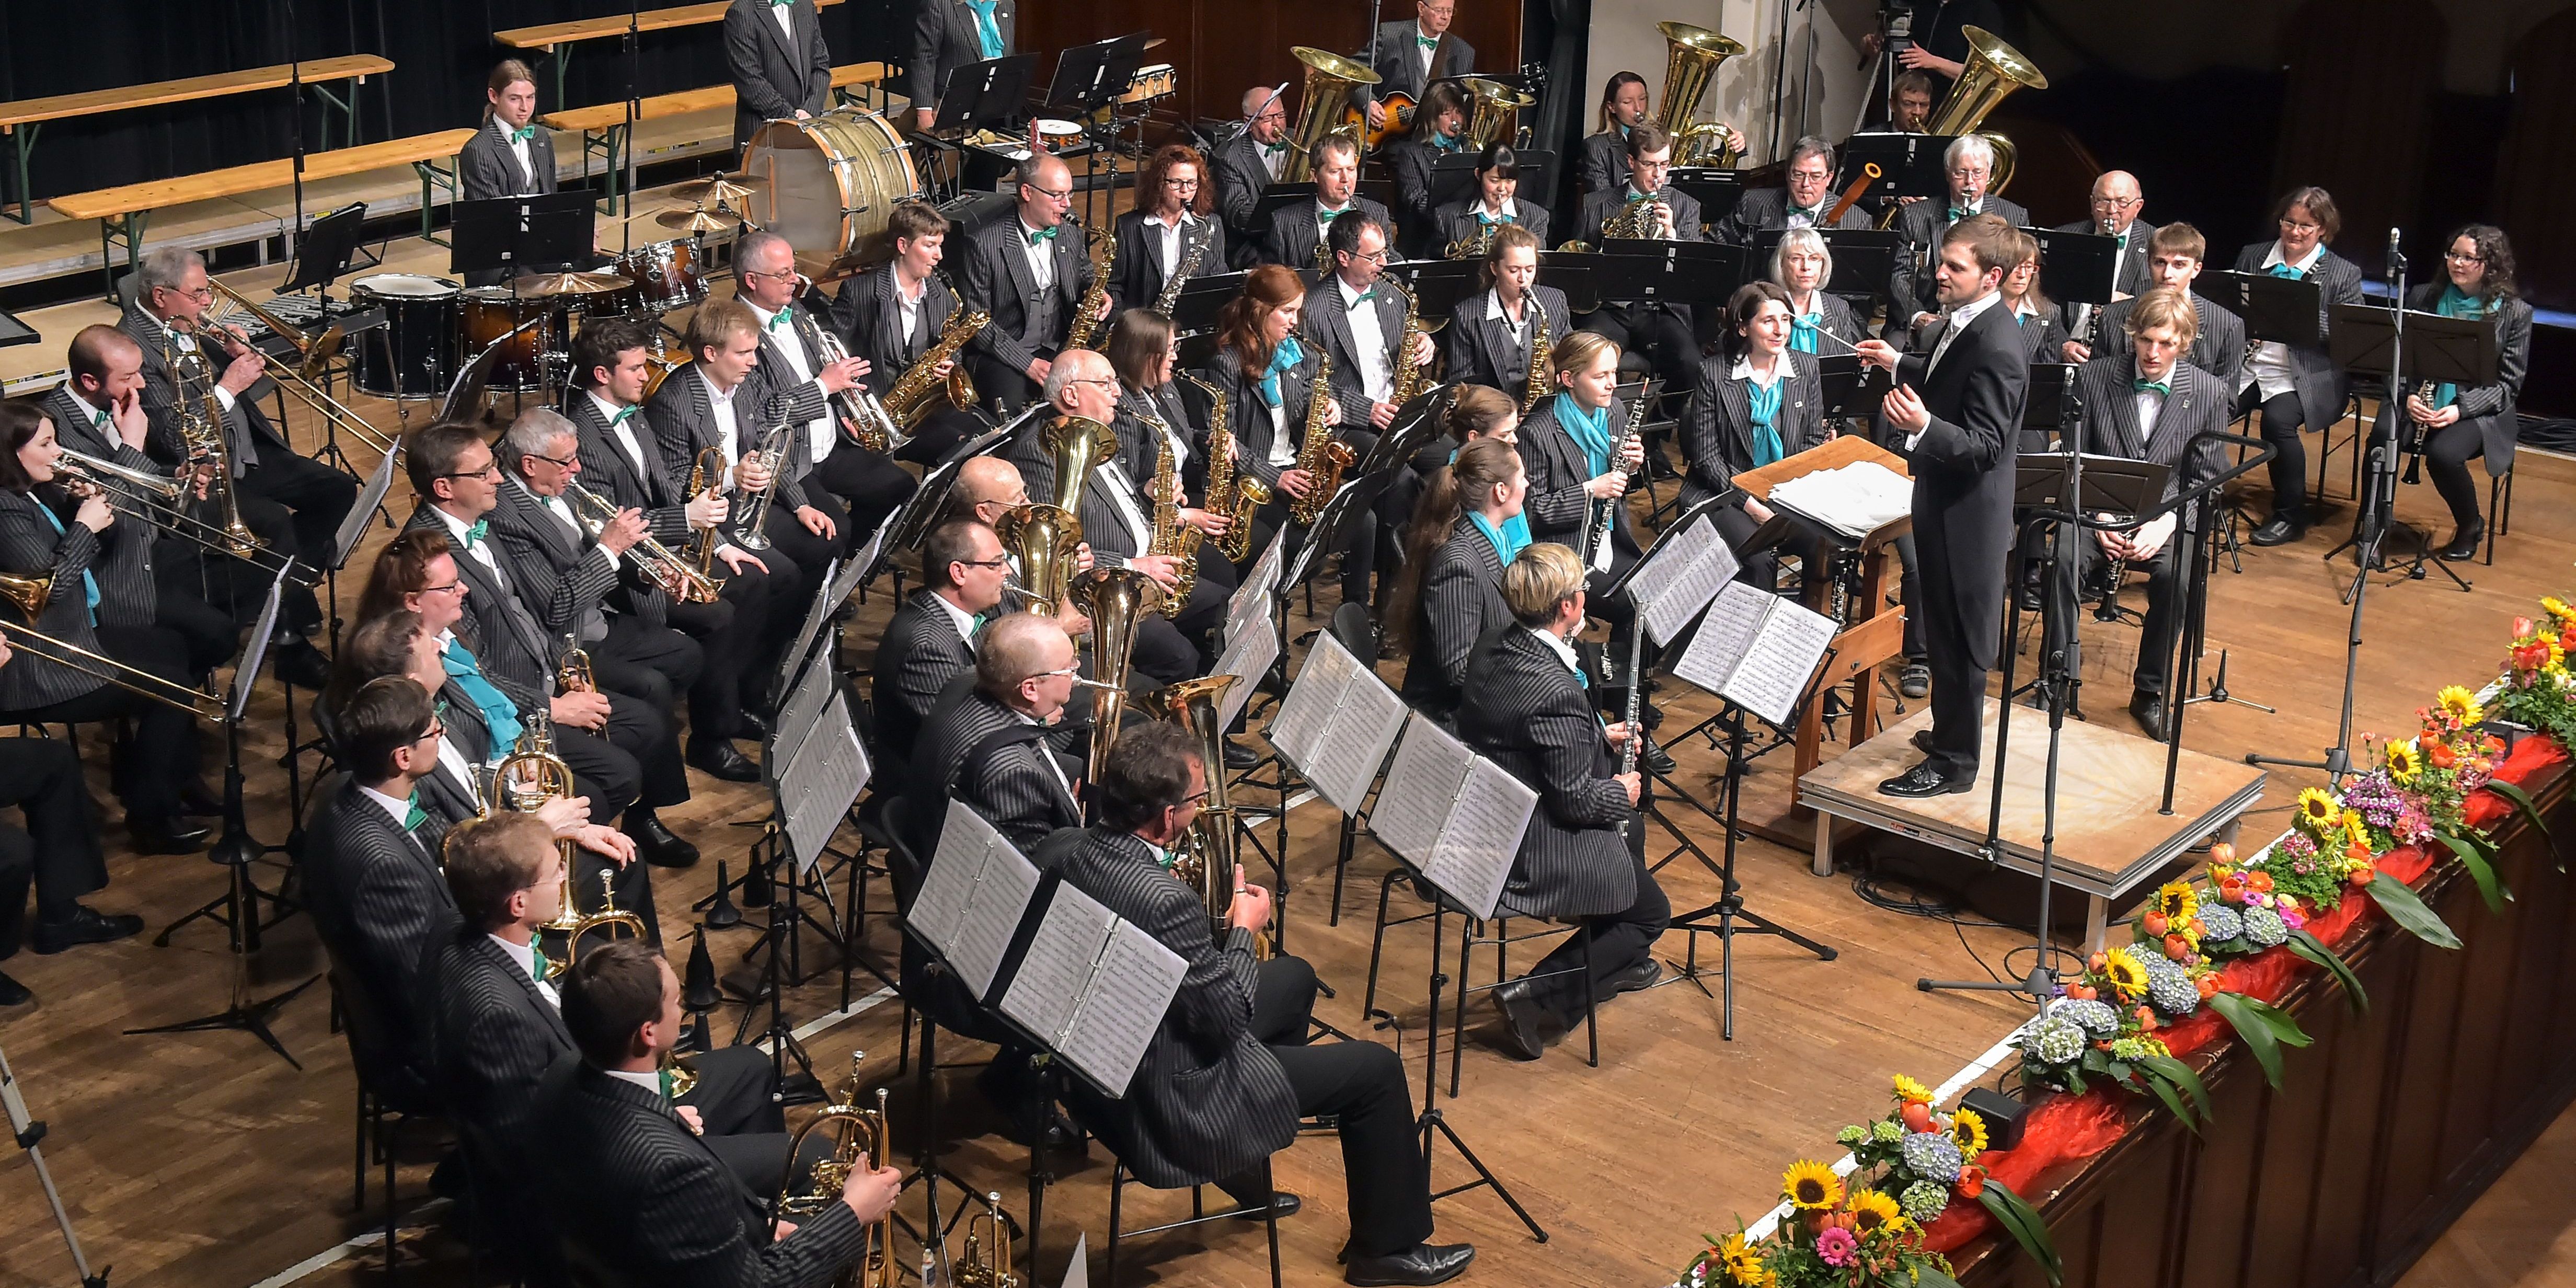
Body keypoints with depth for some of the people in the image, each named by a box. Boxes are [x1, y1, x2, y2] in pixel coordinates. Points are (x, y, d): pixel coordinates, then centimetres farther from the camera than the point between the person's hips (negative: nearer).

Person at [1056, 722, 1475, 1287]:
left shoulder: (1084, 852, -8)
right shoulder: (1165, 902, -35)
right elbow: (1228, 1019, -23)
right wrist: (1244, 932, -8)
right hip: (1173, 1105, -9)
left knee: (1295, 977, 26)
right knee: (1376, 1068, 2)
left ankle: (1250, 1180, 39)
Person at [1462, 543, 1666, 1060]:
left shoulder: (1493, 648, -3)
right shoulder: (1558, 691, -31)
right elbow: (1576, 800, -23)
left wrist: (1600, 740, 12)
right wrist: (1620, 792, -3)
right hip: (1535, 854, -9)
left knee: (1630, 825, 31)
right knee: (1651, 912, 12)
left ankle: (1615, 960, 48)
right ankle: (1537, 996, 1)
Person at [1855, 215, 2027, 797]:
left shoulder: (1998, 348, -27)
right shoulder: (1964, 322, 3)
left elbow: (1985, 444, -30)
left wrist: (1923, 427, -44)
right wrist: (1900, 363, 22)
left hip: (1967, 512, -10)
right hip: (1947, 503, 10)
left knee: (1958, 638, 2)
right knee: (1942, 627, 22)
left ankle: (1954, 761, 14)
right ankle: (1955, 731, 38)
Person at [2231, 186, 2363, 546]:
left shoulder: (2344, 274, 2)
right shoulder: (2251, 257, 13)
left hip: (2306, 376, -3)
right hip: (2247, 365, 3)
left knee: (2278, 420, -33)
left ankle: (2290, 516, -14)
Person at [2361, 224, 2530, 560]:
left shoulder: (2515, 312, -1)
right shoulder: (2424, 298, 5)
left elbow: (2509, 384, -3)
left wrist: (2461, 409, -18)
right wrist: (2409, 396, -15)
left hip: (2479, 409, -2)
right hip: (2421, 398, 2)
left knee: (2442, 452, -32)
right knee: (2382, 435, -30)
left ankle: (2470, 527, -1)